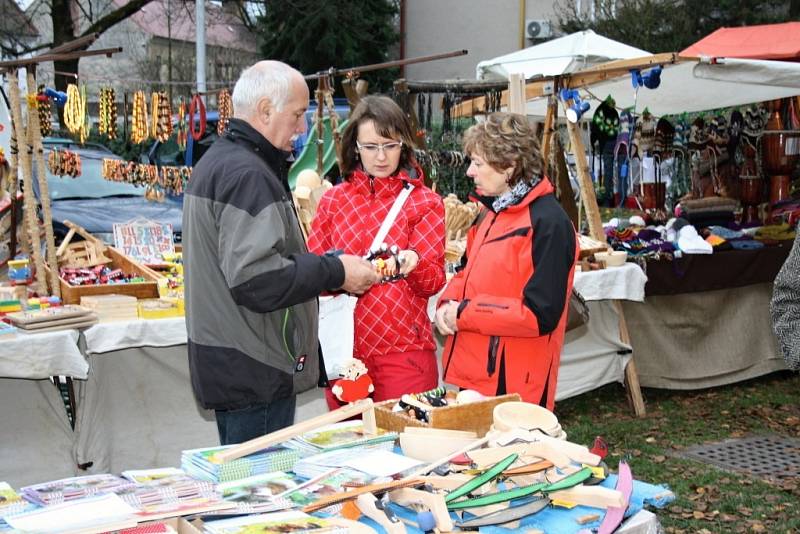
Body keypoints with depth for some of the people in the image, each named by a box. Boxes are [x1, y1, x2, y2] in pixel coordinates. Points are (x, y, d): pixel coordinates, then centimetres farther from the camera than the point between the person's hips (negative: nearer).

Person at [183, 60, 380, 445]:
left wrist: (326, 267, 12)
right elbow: (257, 278, -27)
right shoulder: (248, 174, -19)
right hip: (254, 372, -11)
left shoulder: (215, 161, 16)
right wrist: (336, 273, -16)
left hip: (223, 366, 11)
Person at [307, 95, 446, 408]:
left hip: (403, 351, -2)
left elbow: (435, 281, -4)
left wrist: (413, 265, -24)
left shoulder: (425, 202, 3)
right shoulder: (332, 200, 9)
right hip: (344, 349, 2)